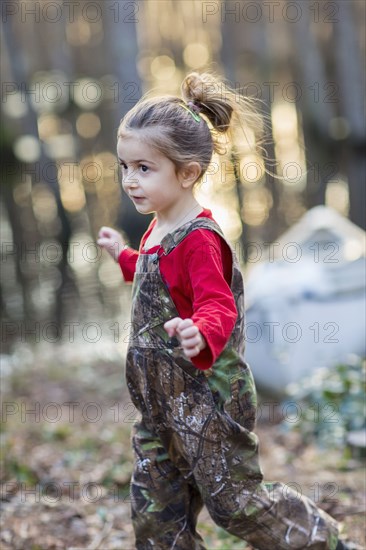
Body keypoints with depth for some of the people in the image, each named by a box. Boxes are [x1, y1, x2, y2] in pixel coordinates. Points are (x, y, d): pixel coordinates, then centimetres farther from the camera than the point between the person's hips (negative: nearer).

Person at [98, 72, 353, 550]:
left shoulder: (199, 239, -21)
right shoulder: (159, 230, 9)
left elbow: (218, 307, -32)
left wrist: (200, 335, -52)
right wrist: (123, 256, 35)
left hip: (207, 398, -9)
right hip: (162, 401, 9)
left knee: (233, 501, 4)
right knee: (155, 509, 12)